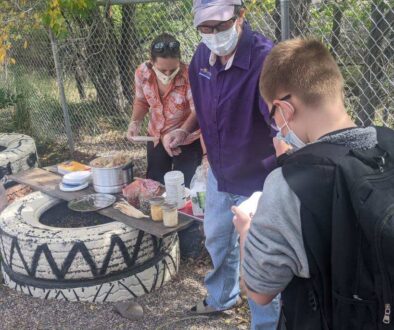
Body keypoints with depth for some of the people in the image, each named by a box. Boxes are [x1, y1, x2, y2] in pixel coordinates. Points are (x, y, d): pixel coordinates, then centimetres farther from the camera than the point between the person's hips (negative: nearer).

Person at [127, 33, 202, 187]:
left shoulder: (189, 76, -31)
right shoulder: (142, 72, -16)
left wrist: (182, 131, -42)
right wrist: (135, 122, -14)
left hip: (187, 140, -5)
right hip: (156, 137, 5)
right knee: (153, 183, 19)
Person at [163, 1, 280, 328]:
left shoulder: (265, 59, -28)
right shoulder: (202, 56, -5)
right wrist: (183, 132, -2)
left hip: (258, 179, -7)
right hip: (219, 172, 8)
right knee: (217, 239, 26)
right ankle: (222, 297, 54)